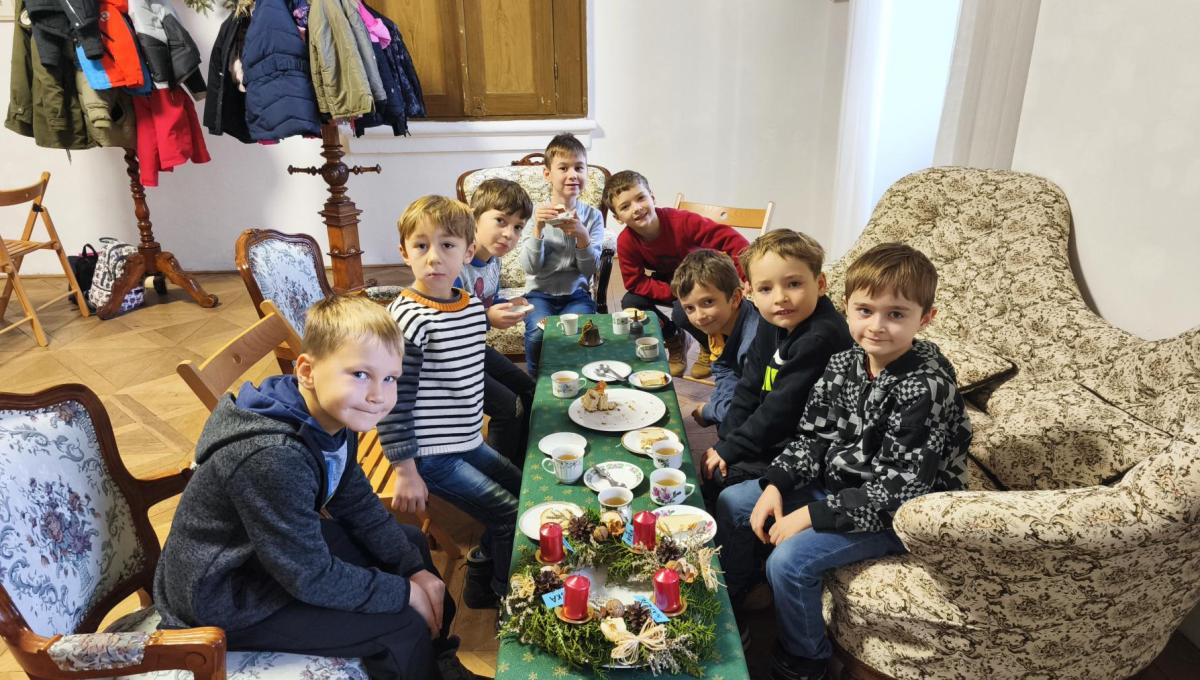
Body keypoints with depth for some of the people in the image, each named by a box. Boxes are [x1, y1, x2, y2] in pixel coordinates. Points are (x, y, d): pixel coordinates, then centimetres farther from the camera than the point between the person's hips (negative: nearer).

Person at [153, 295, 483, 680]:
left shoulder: (332, 420, -9)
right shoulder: (274, 458, -36)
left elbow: (359, 506, 3)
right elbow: (310, 577, -29)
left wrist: (416, 570, -4)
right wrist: (404, 594, -18)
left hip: (279, 549, 9)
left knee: (411, 542, 14)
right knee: (403, 626, -13)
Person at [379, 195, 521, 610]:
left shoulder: (474, 306, 1)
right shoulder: (408, 319, -22)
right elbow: (394, 401, -20)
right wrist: (405, 472, -18)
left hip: (467, 440, 8)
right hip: (430, 452, -8)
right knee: (510, 516, -8)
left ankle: (481, 573, 34)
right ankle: (503, 599, 17)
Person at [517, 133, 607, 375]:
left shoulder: (592, 216, 3)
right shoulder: (536, 213, 0)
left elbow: (590, 270, -3)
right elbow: (530, 267, -7)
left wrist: (582, 236, -20)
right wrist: (538, 228, -21)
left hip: (576, 293, 1)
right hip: (540, 293, 0)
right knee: (538, 333, -29)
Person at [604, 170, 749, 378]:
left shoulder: (682, 222, -32)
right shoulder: (625, 243, -20)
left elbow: (732, 240, -32)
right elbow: (635, 283, -16)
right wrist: (675, 292, -28)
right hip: (667, 282, 5)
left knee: (683, 312, -32)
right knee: (630, 303, -18)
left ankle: (711, 346, 5)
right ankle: (674, 340, 10)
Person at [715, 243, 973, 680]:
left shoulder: (927, 387, -26)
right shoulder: (843, 365, -4)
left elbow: (897, 491, -26)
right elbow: (812, 437, 4)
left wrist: (811, 516, -25)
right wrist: (776, 485, -11)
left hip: (893, 515, -8)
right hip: (834, 483, 8)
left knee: (789, 560, -24)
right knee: (731, 502, 6)